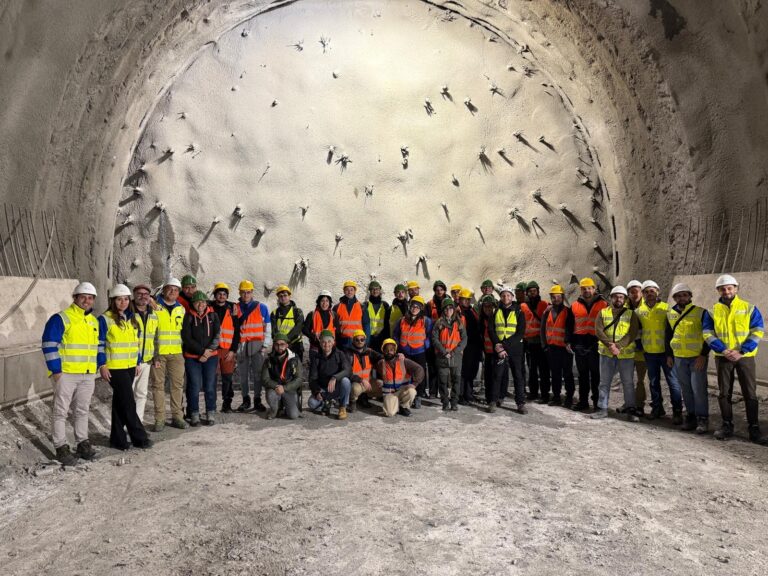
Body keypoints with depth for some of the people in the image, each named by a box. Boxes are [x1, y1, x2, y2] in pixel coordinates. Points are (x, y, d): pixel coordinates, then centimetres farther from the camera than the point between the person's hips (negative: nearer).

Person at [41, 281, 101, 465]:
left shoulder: (94, 321, 12)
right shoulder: (60, 319, -9)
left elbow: (99, 346, 20)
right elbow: (49, 345, -12)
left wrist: (96, 368, 13)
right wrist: (56, 371, -14)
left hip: (88, 375, 6)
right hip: (65, 373, -6)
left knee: (82, 410, 14)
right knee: (61, 411, 2)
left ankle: (83, 443, 24)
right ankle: (61, 448, 9)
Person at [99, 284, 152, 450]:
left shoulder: (132, 319, 12)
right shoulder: (105, 319, -8)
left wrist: (138, 362, 15)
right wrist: (102, 366, -13)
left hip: (130, 367, 7)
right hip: (114, 368, -7)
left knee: (120, 403, 13)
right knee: (128, 403, -4)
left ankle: (118, 439, 22)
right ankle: (139, 437, 4)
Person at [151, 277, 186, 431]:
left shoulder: (181, 309, 11)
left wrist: (184, 349, 14)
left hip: (176, 353, 4)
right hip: (157, 353, -3)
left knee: (177, 384, 6)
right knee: (158, 384, 1)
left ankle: (177, 416, 15)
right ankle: (160, 419, 8)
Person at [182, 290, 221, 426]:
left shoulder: (213, 315, 6)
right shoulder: (188, 317, 1)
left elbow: (217, 336, 1)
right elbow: (186, 338, -6)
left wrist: (208, 352, -11)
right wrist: (202, 351, -12)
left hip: (211, 356, 1)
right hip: (192, 357, -1)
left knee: (210, 386, 2)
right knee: (194, 386, 0)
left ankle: (211, 413, 12)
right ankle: (194, 414, 12)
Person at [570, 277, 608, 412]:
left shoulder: (603, 305, 2)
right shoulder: (575, 306, 10)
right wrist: (569, 341, 9)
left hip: (597, 344, -3)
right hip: (580, 345, 3)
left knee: (596, 374, 3)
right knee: (582, 374, 11)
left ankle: (597, 401, 13)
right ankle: (583, 401, 19)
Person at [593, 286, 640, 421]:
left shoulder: (631, 314, 3)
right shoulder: (603, 312, 6)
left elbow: (633, 334, -8)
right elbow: (598, 331, -5)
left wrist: (618, 346, -20)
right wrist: (610, 345, -19)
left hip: (626, 354, -1)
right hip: (606, 353, 1)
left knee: (628, 383, 5)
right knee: (604, 382, 8)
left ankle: (630, 410, 15)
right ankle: (602, 408, 16)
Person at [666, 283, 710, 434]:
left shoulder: (700, 312, -6)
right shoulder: (670, 314, 7)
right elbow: (667, 336, 16)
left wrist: (703, 355, -11)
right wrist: (669, 355, 13)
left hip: (698, 357, -4)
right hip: (678, 358, 4)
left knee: (699, 389, -4)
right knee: (686, 389, 11)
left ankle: (702, 419, 7)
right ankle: (691, 416, 21)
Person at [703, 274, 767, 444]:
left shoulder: (749, 308, 1)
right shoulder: (712, 311, 4)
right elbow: (708, 334, -1)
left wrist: (741, 352, -15)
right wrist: (723, 350, -16)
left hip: (745, 357, -1)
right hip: (723, 357, 1)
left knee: (750, 393, 1)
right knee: (724, 393, 7)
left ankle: (754, 429, 8)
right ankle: (727, 425, 17)